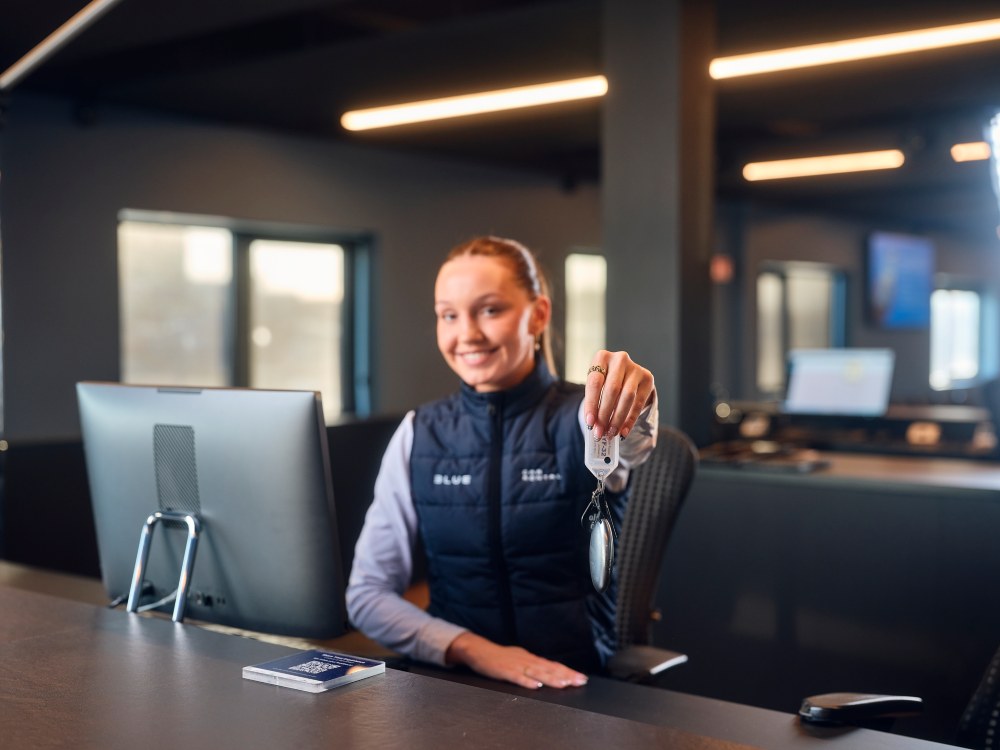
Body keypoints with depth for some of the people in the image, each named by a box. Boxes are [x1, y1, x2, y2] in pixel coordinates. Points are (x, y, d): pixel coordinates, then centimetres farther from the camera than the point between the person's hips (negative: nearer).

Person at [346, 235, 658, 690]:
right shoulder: (419, 435, 5)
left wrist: (629, 395, -50)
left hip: (578, 688, -1)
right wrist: (474, 649, -16)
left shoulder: (579, 419, -1)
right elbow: (368, 593, 0)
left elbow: (629, 441, -26)